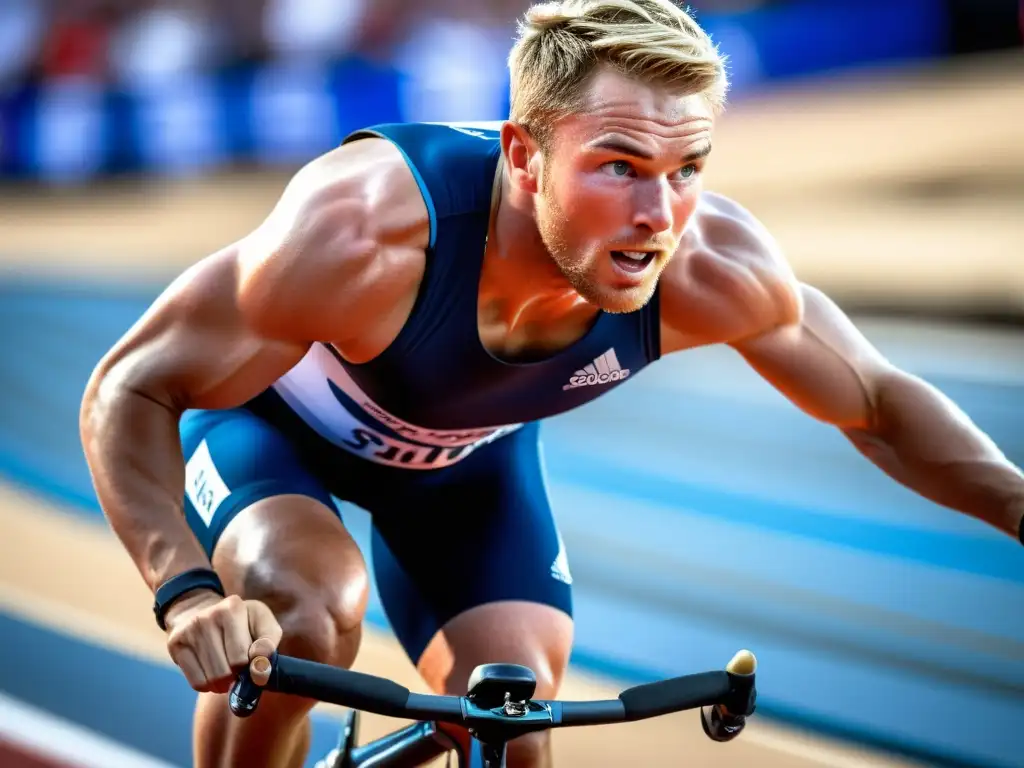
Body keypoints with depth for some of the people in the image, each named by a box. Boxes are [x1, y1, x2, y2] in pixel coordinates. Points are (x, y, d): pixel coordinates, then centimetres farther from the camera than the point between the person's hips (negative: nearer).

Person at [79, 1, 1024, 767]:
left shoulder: (712, 270, -32)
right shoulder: (367, 231, -44)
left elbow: (878, 404, -13)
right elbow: (130, 389, -34)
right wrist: (187, 592, -49)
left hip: (466, 449, 4)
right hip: (264, 414, -4)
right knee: (308, 613, -32)